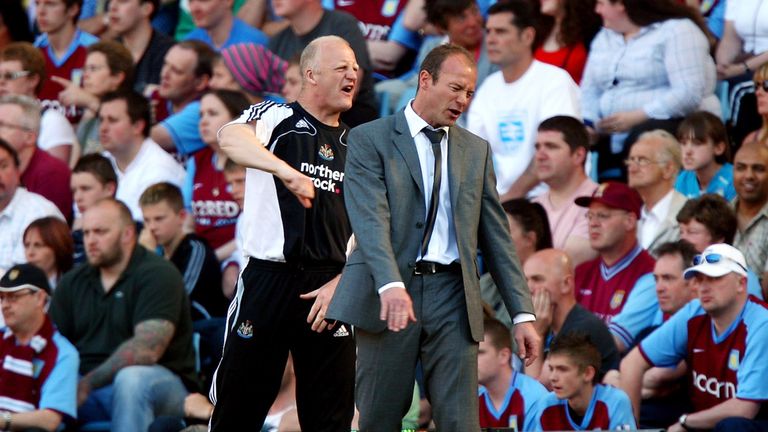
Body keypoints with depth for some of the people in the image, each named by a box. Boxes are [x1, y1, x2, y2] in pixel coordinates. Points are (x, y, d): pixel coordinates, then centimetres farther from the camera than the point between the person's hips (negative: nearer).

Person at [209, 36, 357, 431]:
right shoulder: (276, 118, 1)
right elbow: (230, 137, -23)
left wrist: (340, 284, -2)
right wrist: (286, 171, -39)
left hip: (329, 287, 4)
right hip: (270, 278, -4)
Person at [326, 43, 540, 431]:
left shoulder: (476, 151, 15)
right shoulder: (369, 140, 1)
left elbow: (496, 236, 14)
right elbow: (370, 220, -14)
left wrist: (522, 313, 6)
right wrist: (391, 286, -30)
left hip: (452, 297, 3)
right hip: (389, 296, -3)